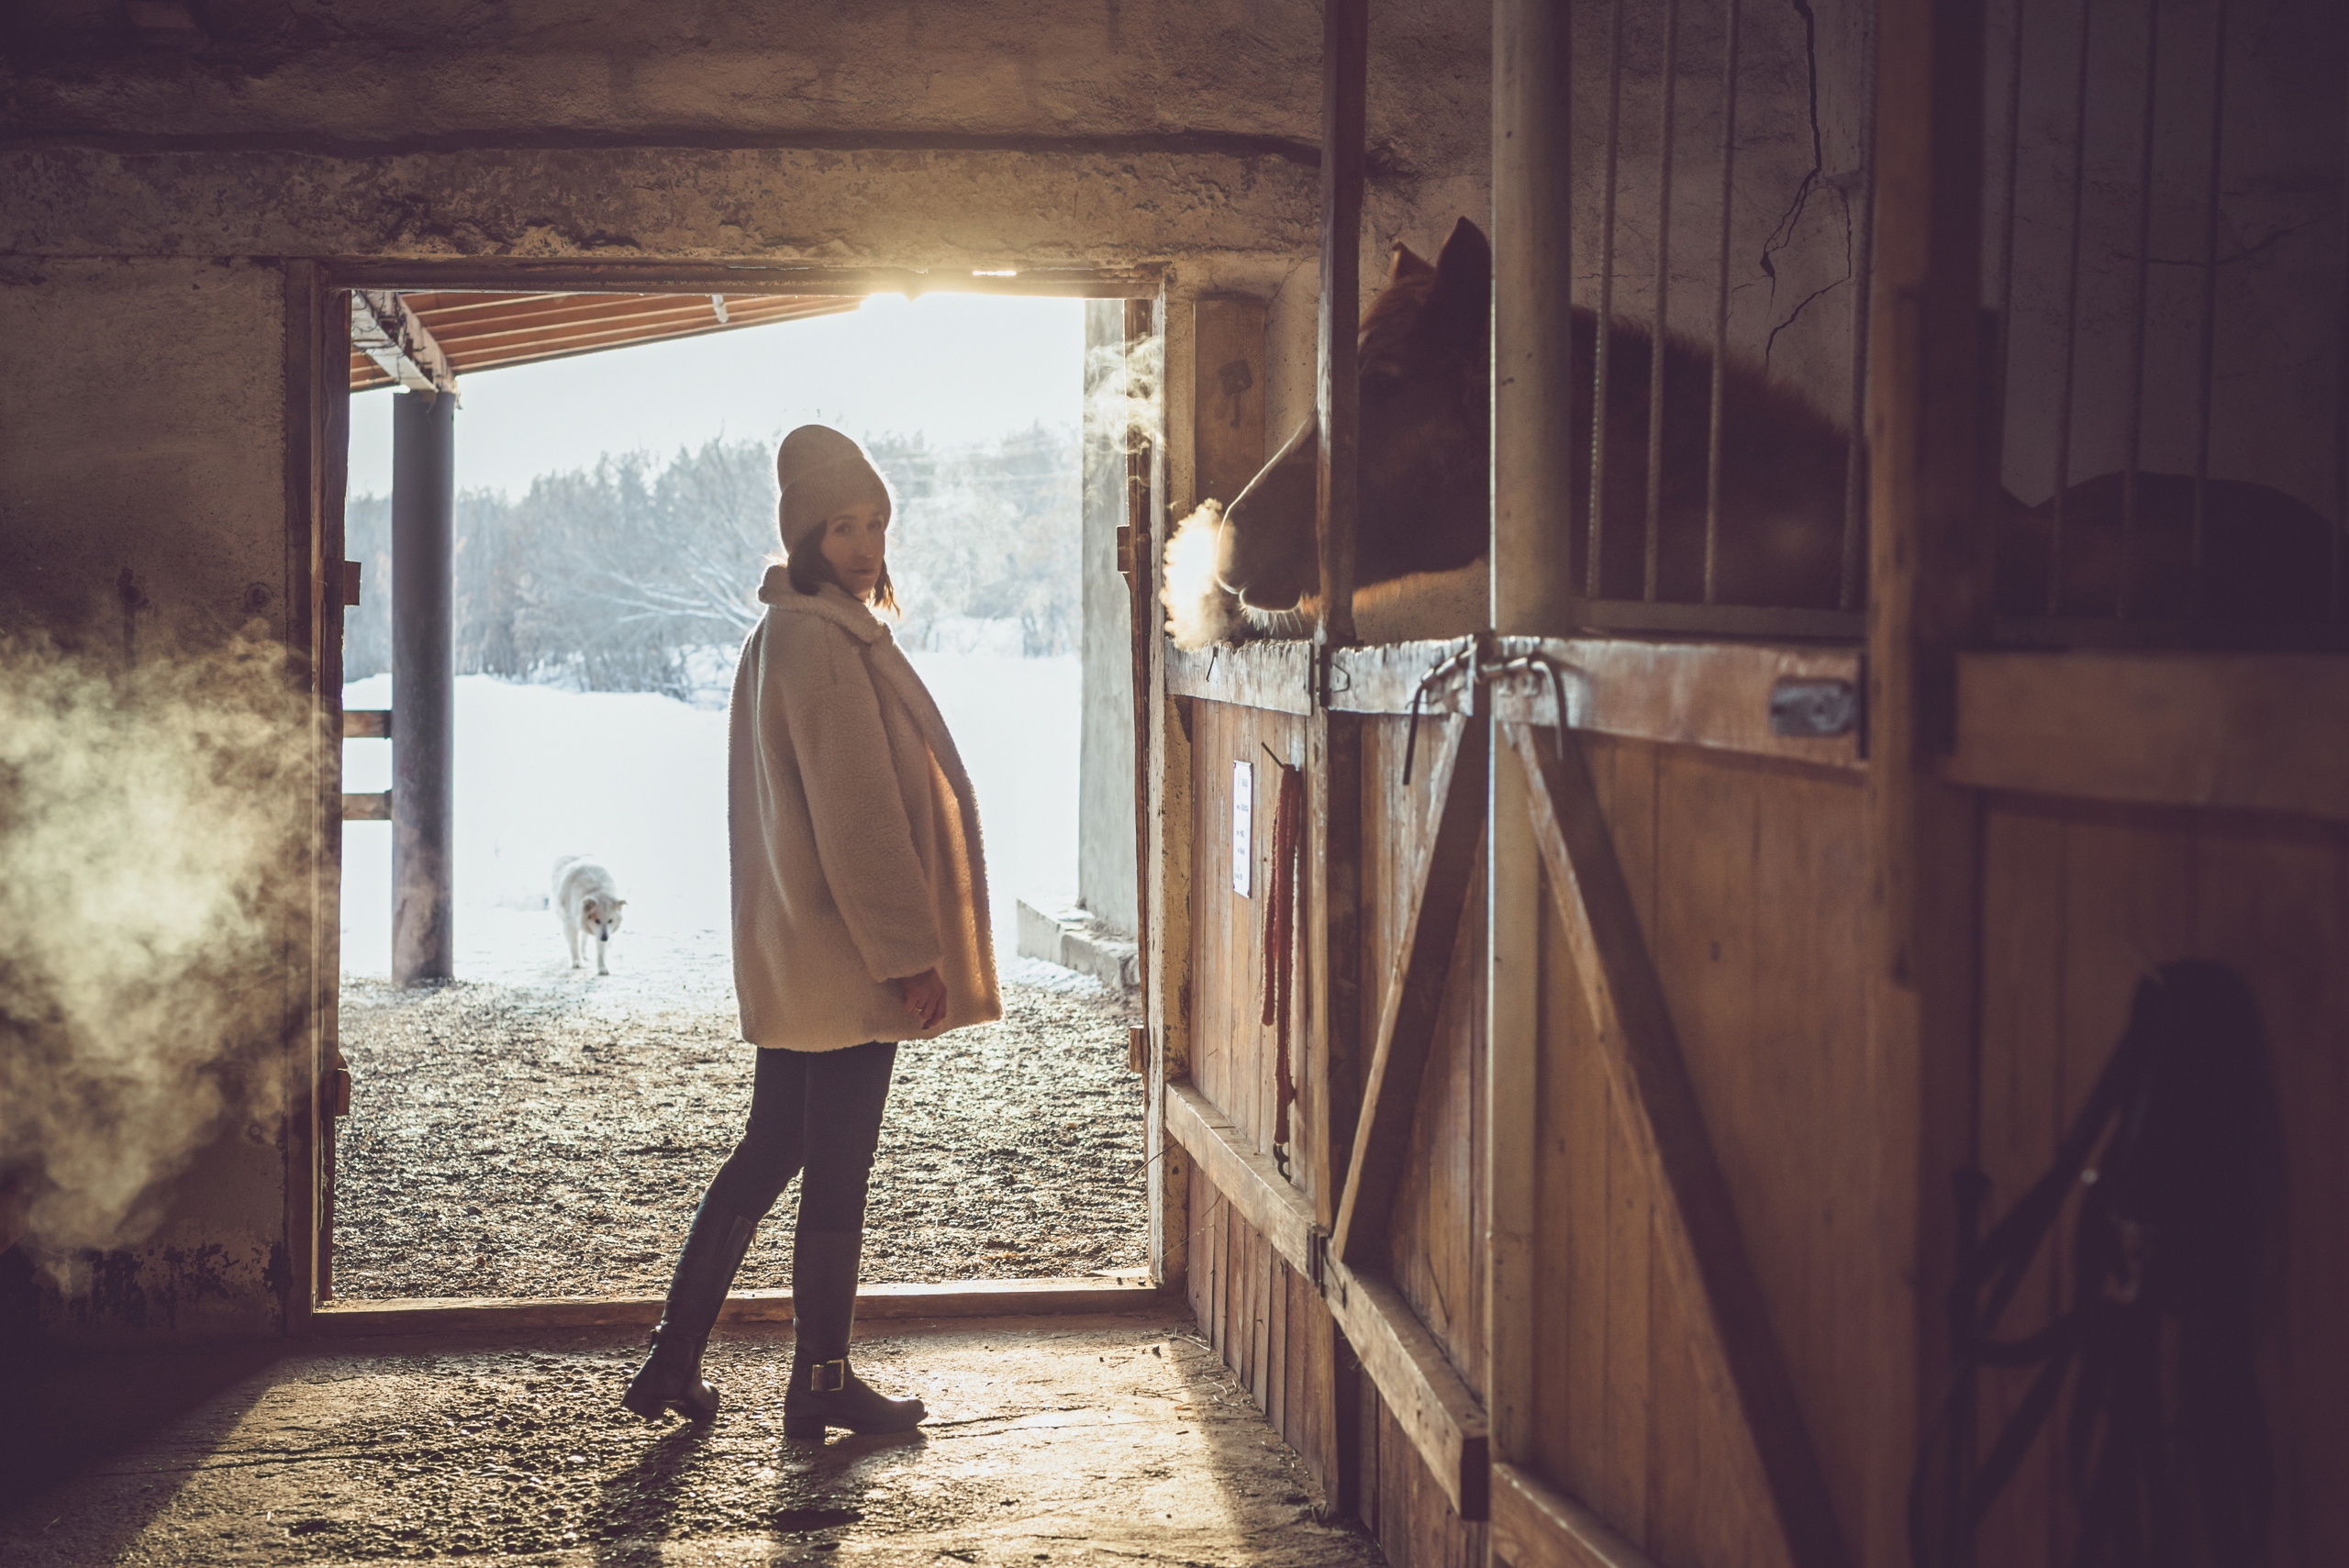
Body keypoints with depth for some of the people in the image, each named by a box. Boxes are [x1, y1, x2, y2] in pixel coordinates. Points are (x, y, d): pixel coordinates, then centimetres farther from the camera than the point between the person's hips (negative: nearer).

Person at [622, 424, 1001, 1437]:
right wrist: (910, 952, -18)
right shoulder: (821, 640, -16)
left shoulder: (783, 633, 16)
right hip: (850, 953, -10)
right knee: (837, 1171, 1)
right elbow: (857, 811, -20)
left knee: (772, 1150, 15)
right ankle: (822, 1383, 12)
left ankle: (673, 1362, 19)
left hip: (794, 954, 10)